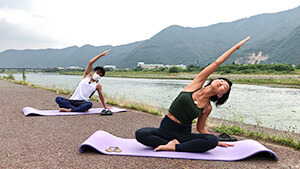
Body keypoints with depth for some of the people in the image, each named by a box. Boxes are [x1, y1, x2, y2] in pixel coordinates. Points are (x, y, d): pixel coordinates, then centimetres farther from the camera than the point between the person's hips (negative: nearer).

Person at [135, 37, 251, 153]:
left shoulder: (207, 108, 2)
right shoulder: (197, 84, -4)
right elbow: (217, 63, -3)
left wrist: (217, 142, 12)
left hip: (183, 133, 1)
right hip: (165, 129, -1)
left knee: (212, 140, -27)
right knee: (140, 134, -28)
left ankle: (174, 147, -22)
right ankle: (173, 142, -16)